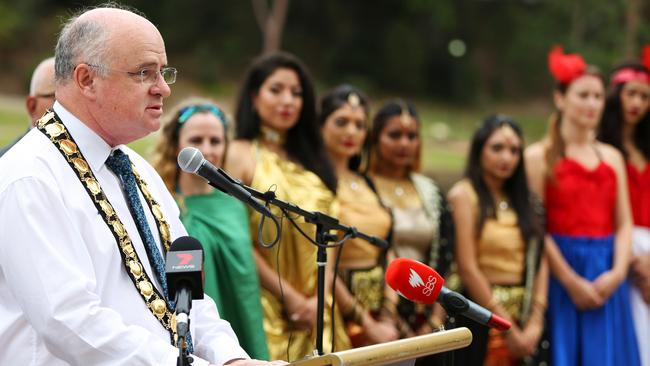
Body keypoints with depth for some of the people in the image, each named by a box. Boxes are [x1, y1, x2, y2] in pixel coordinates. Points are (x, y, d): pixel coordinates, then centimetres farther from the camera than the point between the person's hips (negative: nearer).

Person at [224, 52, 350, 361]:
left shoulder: (309, 158, 16)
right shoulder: (240, 155, -2)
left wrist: (319, 298, -4)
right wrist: (291, 298, -10)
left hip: (317, 313, 5)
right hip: (269, 311, -5)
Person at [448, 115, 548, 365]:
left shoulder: (523, 201, 15)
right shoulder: (464, 195, -4)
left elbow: (539, 261, 7)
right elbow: (467, 268, -11)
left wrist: (535, 322, -7)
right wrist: (507, 327, -11)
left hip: (523, 319, 5)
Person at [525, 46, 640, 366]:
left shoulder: (612, 157, 12)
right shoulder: (540, 156, -3)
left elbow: (624, 224, 8)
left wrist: (617, 273, -8)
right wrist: (572, 281, -13)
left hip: (607, 278, 4)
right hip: (559, 271, -4)